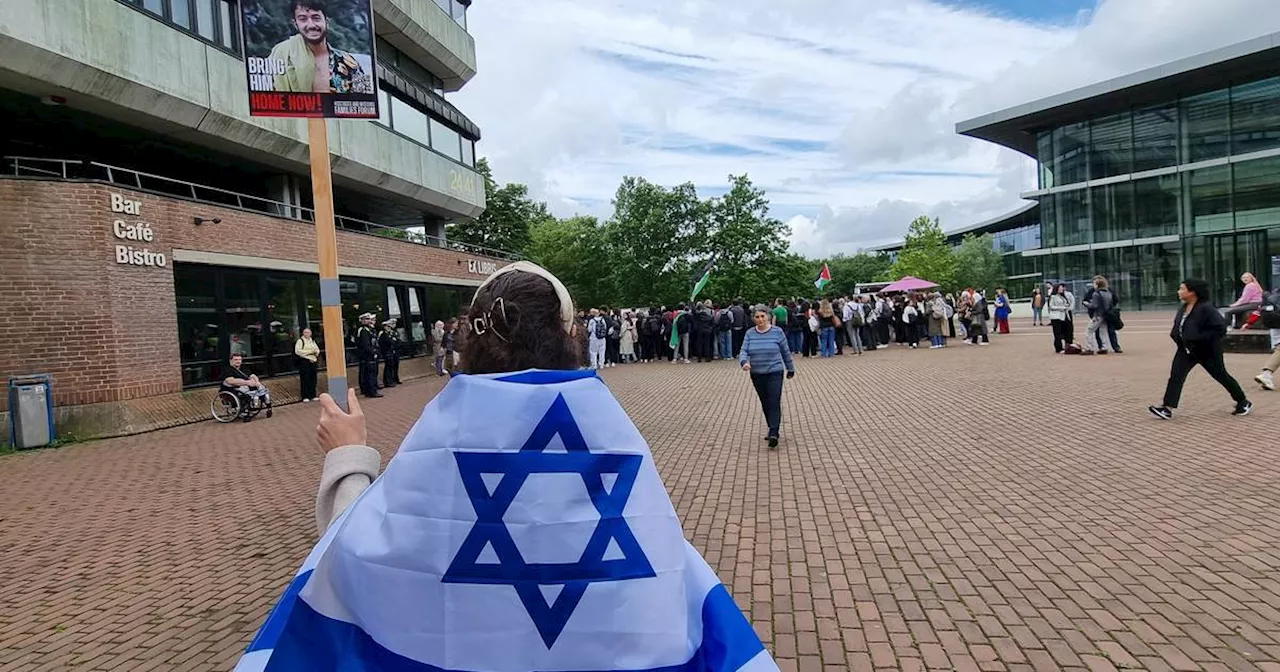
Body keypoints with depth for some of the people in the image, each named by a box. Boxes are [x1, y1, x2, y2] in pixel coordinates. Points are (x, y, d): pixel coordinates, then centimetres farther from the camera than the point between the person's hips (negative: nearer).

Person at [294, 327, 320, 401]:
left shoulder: (312, 341, 18)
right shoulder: (300, 341, -2)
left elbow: (317, 349, 21)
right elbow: (297, 351, -12)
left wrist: (316, 352, -3)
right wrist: (309, 351, -14)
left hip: (313, 361, 6)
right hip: (304, 361, -6)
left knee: (313, 379, 7)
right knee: (305, 379, -6)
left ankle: (312, 396, 14)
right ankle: (305, 397, -1)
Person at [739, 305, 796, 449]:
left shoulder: (777, 331, -4)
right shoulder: (750, 333, 2)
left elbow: (786, 352, 5)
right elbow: (744, 351, -6)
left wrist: (791, 369, 12)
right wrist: (744, 362, -27)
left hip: (774, 373, -3)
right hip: (757, 374, 4)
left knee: (774, 403, -11)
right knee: (765, 404, 13)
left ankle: (774, 434, -13)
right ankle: (772, 429, 27)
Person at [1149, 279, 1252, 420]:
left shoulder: (1206, 308, -21)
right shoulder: (1183, 308, 4)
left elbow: (1220, 327, -24)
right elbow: (1178, 325, 19)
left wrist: (1201, 338, -26)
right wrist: (1175, 335, 1)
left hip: (1207, 350, -7)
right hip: (1186, 349, 7)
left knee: (1221, 375, 10)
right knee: (1176, 376, -6)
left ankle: (1243, 402, 33)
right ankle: (1167, 408, -10)